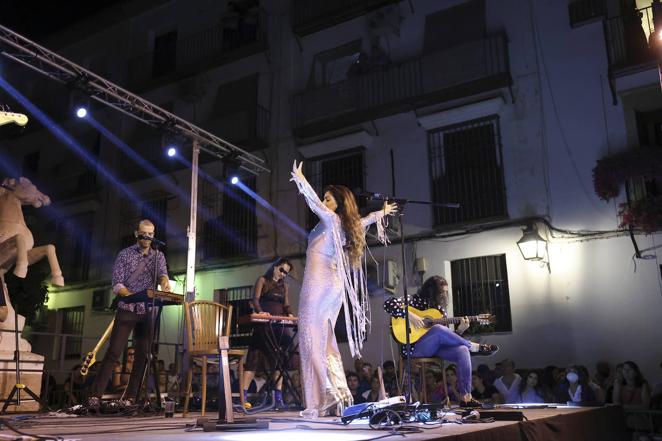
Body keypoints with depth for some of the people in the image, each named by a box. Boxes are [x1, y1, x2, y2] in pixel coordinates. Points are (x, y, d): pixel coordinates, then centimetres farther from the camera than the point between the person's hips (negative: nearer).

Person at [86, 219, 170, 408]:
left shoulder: (158, 256, 9)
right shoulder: (125, 254, 2)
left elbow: (162, 274, -11)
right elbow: (117, 284, -5)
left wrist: (165, 282, -36)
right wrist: (132, 296, -24)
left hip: (147, 312, 3)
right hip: (126, 310, -3)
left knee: (143, 355, 3)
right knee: (113, 352, -8)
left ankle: (131, 397, 11)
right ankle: (95, 395, -5)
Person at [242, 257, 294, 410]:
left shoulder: (284, 286, 19)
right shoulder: (263, 280, 5)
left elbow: (286, 305, 13)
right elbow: (255, 300, -6)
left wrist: (290, 314, -10)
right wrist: (260, 311, -26)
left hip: (279, 324, 5)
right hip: (263, 324, -5)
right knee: (254, 358, -7)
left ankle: (278, 397, 0)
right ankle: (243, 396, -8)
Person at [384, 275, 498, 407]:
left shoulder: (440, 309, 17)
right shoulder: (415, 300, -1)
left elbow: (446, 337, 15)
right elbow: (388, 304, -15)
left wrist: (460, 330, -3)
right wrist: (410, 315, -24)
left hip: (436, 347, 6)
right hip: (414, 348, -6)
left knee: (462, 350, -23)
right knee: (438, 329, -35)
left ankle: (465, 397, -23)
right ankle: (474, 347, -16)